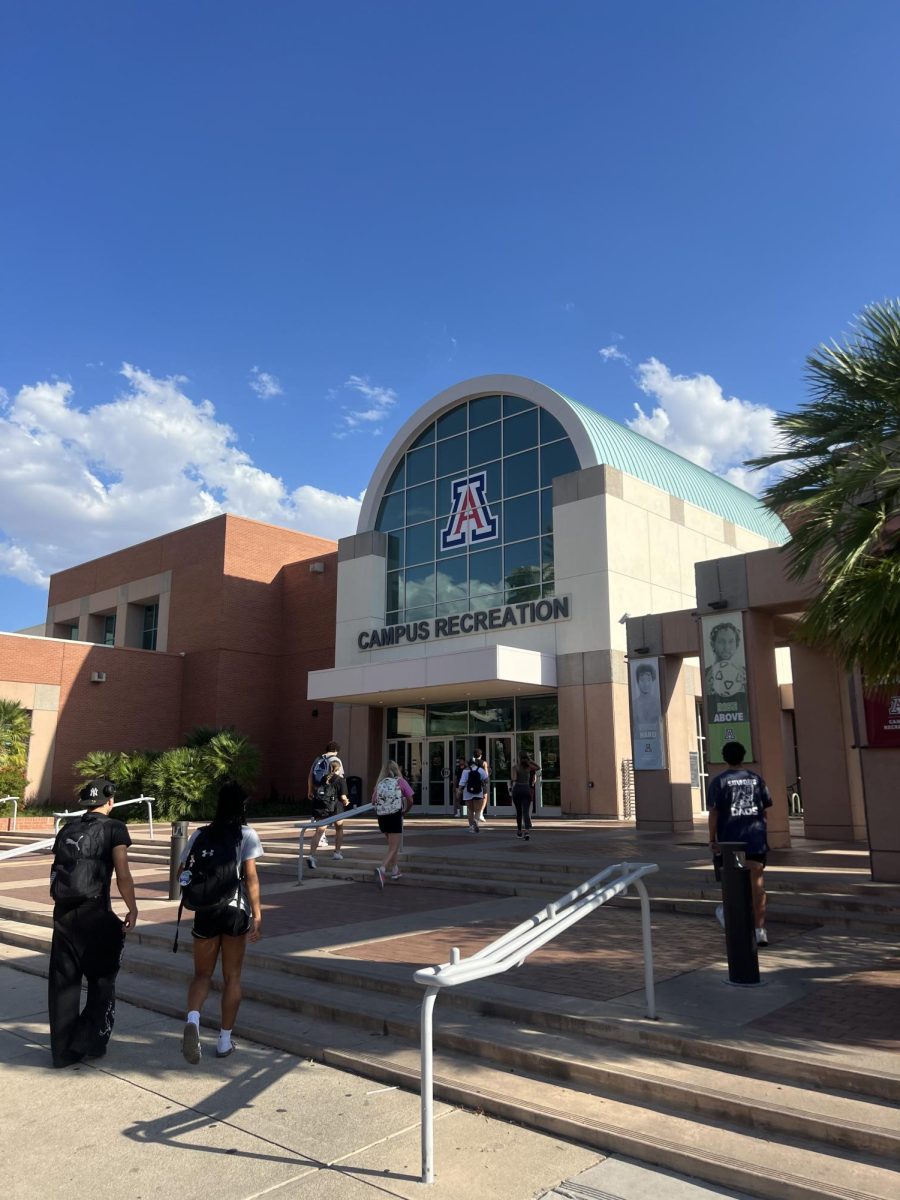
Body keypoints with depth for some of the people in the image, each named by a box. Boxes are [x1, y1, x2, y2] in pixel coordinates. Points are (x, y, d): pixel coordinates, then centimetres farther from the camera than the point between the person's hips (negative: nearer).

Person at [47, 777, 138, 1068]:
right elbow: (123, 874, -11)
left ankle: (63, 1050, 19)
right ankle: (90, 1041, 17)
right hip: (94, 912, -5)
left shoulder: (67, 829, 12)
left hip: (63, 912, 5)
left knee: (63, 981, 13)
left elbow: (56, 871, 12)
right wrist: (132, 909, -1)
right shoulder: (113, 828, -5)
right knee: (102, 979, 14)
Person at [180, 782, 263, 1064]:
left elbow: (182, 873, 6)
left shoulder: (200, 834, 3)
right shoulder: (247, 834, -5)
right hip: (236, 910, -2)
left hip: (205, 911, 2)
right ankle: (225, 1040, 18)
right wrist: (257, 914, -9)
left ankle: (192, 1019, -12)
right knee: (232, 977, 13)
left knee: (202, 974, 15)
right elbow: (250, 877, -11)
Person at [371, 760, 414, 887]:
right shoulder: (400, 781, 0)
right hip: (395, 817, -4)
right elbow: (410, 800, -3)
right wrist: (405, 811, 14)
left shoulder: (379, 783, 8)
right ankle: (381, 869, -24)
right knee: (393, 848, -2)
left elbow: (373, 801, 1)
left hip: (381, 817, 4)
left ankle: (394, 870, 30)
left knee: (392, 845, 25)